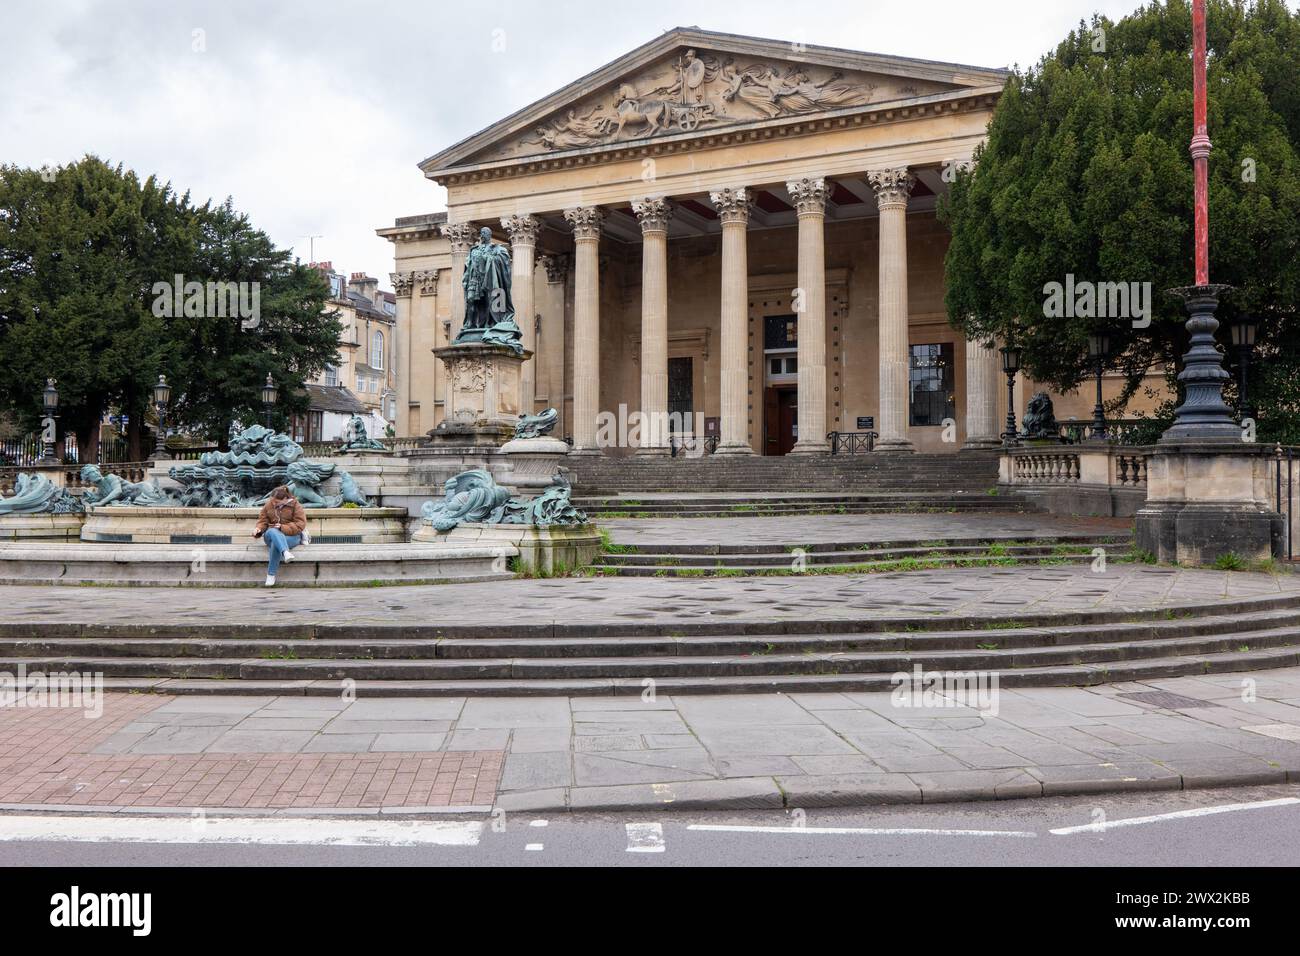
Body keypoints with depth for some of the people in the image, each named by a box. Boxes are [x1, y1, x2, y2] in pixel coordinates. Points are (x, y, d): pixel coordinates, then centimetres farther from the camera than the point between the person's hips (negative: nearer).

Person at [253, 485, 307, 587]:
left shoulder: (295, 506, -2)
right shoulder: (268, 506, 10)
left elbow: (300, 525, -10)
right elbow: (263, 521, 10)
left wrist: (283, 528, -22)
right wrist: (258, 529, -14)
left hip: (291, 536, -3)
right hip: (271, 534, 3)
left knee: (275, 543, -37)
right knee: (272, 532, -37)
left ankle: (271, 574, -32)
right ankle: (286, 552, -63)